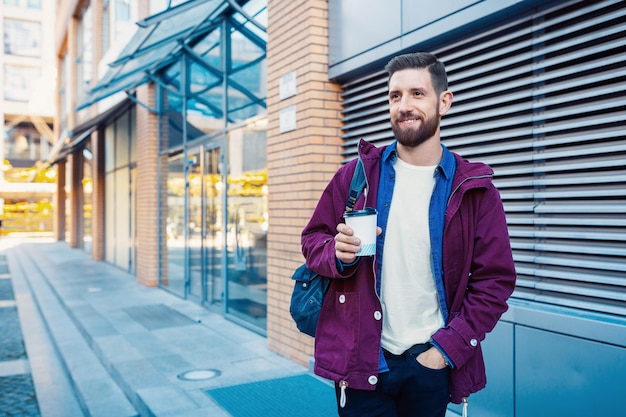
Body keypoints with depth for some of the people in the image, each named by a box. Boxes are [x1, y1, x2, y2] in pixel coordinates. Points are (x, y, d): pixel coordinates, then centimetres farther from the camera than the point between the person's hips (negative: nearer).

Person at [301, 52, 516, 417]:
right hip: (362, 361, 0)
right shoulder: (356, 175, -2)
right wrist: (338, 253, -17)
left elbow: (495, 280, -2)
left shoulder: (474, 190, -3)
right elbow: (313, 241, 5)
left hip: (431, 363, 1)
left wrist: (447, 349, -7)